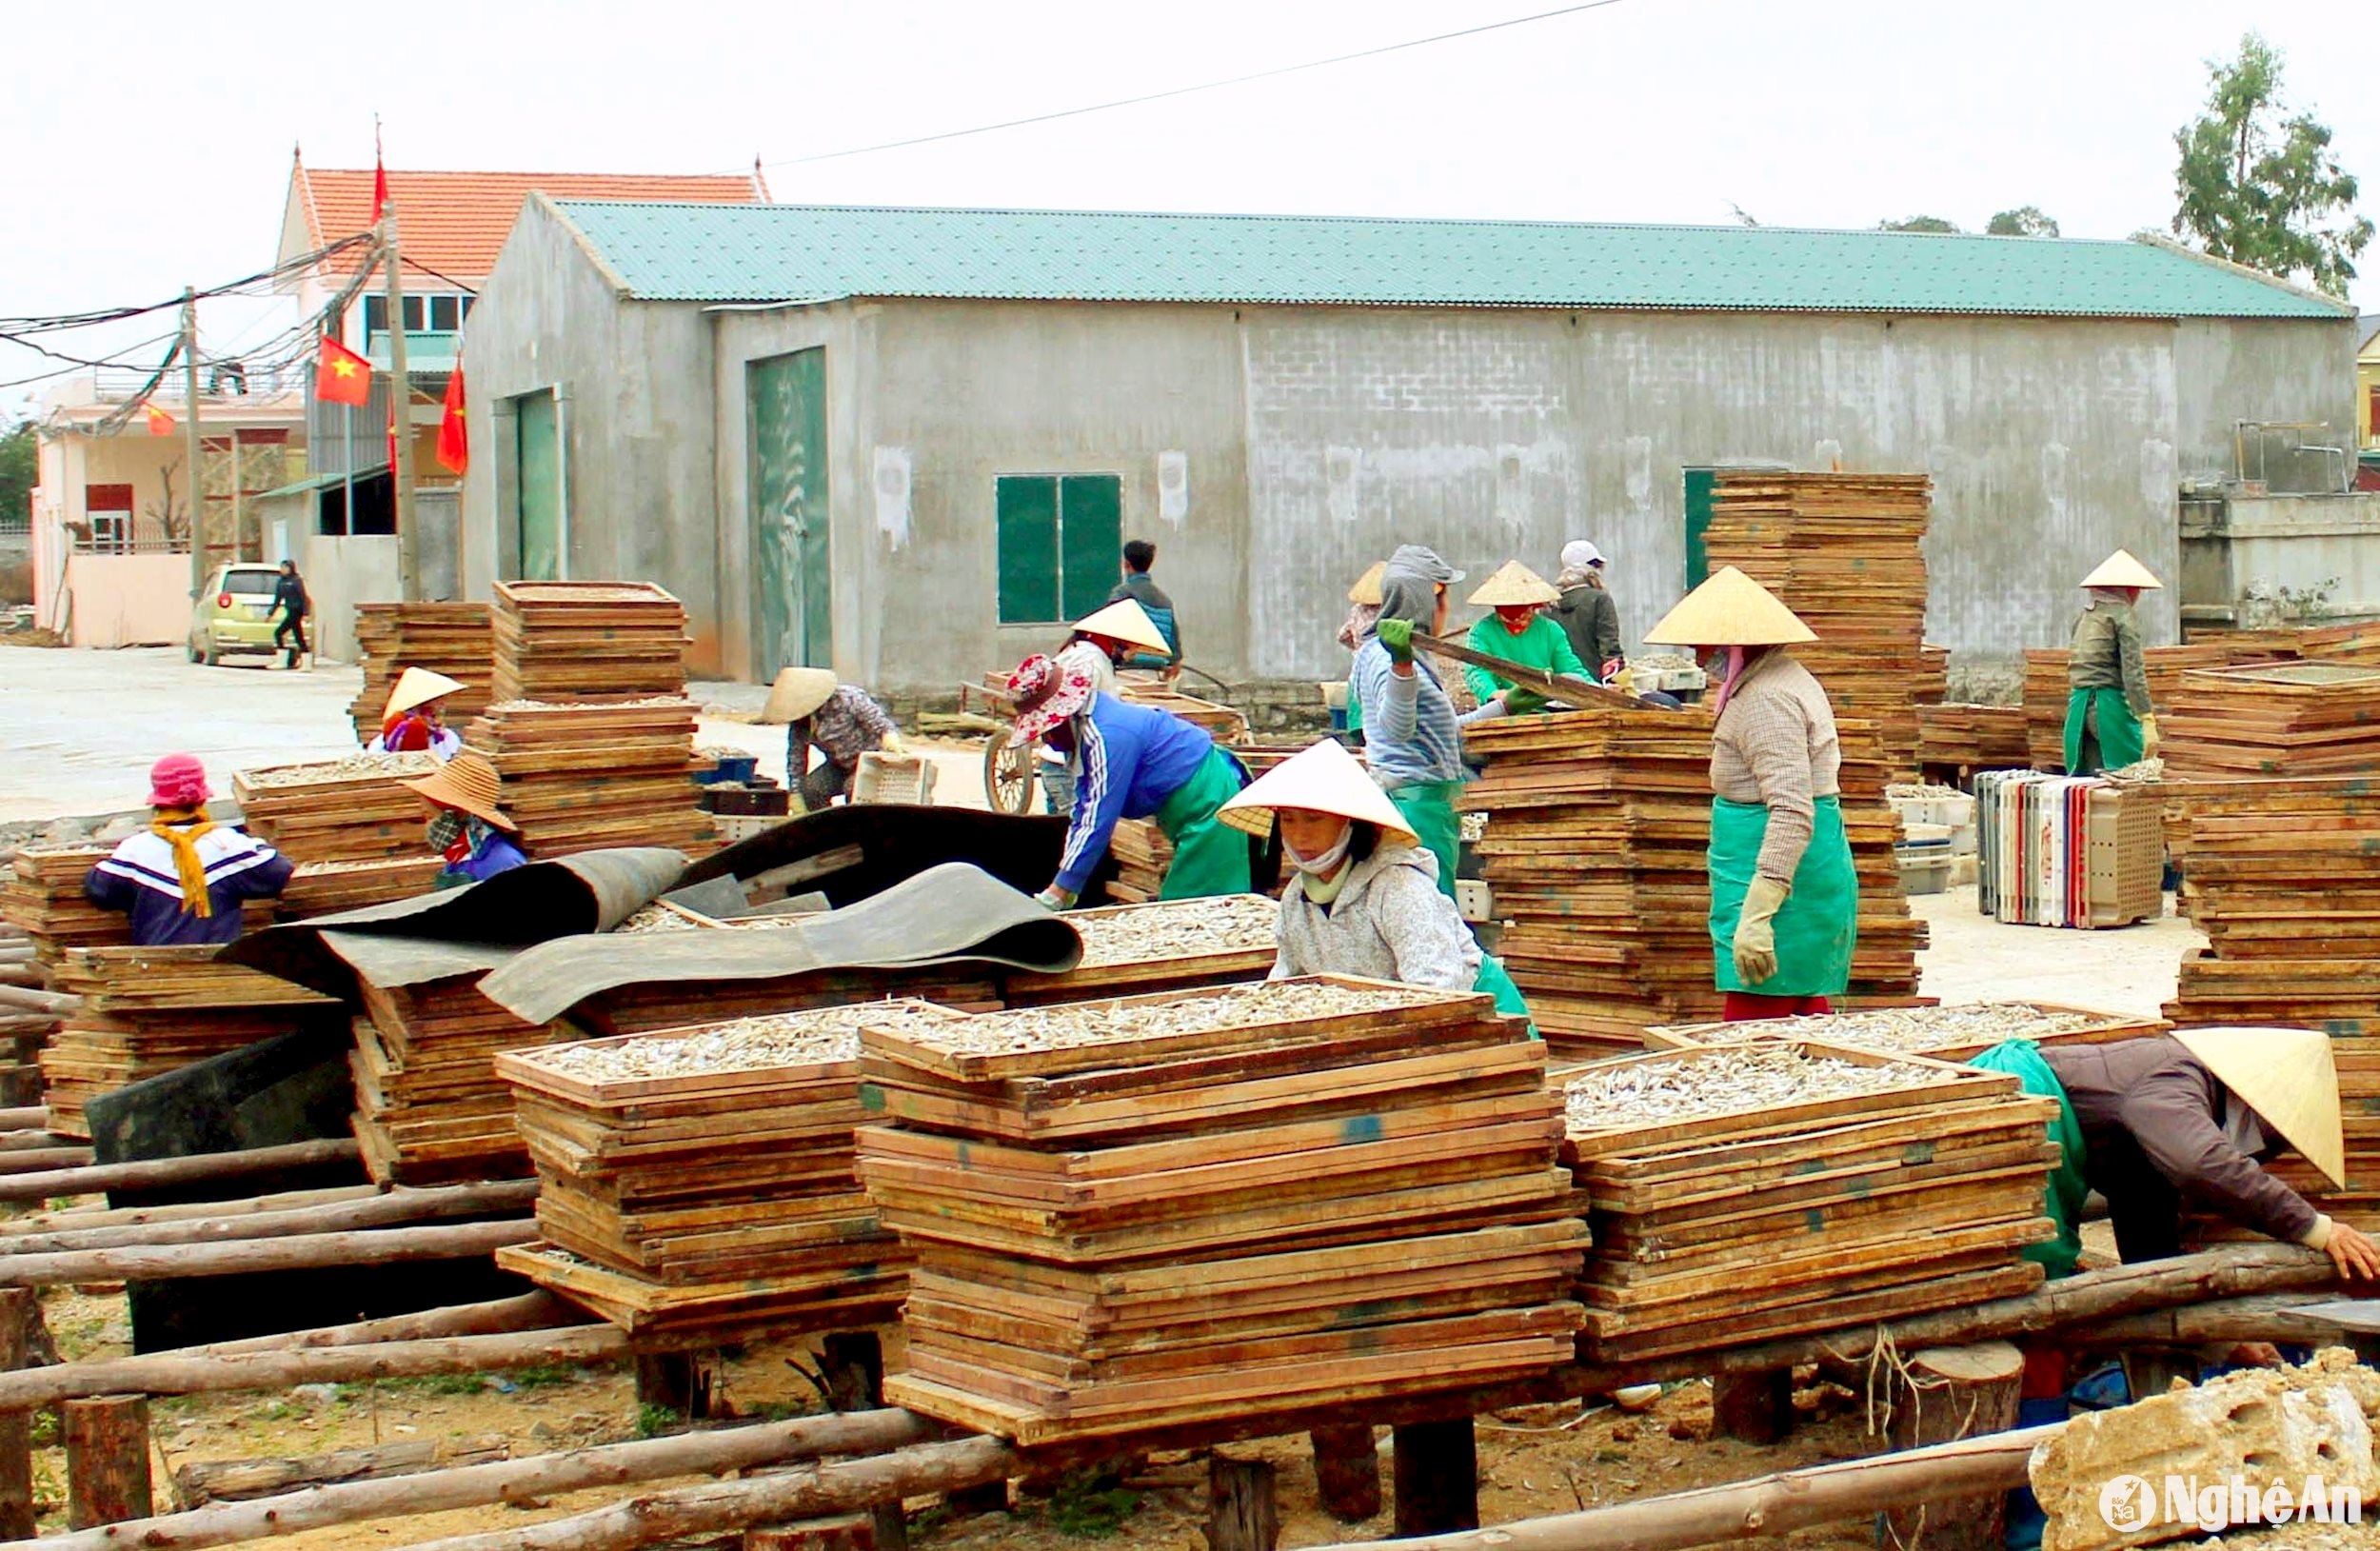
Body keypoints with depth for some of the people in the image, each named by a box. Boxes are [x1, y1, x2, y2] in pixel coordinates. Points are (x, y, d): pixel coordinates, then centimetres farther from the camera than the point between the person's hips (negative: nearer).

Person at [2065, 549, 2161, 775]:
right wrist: (2148, 721, -17)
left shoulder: (2083, 617, 17)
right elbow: (2133, 672, -13)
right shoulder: (2122, 616, -5)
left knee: (2091, 779, 7)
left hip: (2078, 707, 7)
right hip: (2109, 705, -7)